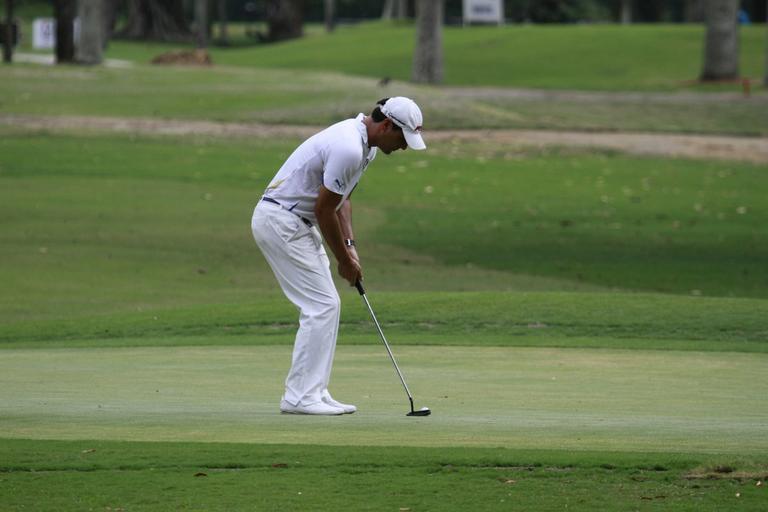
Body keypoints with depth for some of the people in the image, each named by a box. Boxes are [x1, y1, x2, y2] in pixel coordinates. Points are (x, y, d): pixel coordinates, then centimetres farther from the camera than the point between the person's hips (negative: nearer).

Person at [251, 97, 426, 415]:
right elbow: (324, 210, -19)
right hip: (280, 220, -10)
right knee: (321, 306, -11)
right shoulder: (348, 149, -24)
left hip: (297, 223, 10)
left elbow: (340, 198, 17)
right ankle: (299, 397, -9)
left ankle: (314, 393, 11)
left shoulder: (364, 145, 9)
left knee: (326, 306, 10)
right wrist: (344, 259, -7)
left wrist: (349, 246, 5)